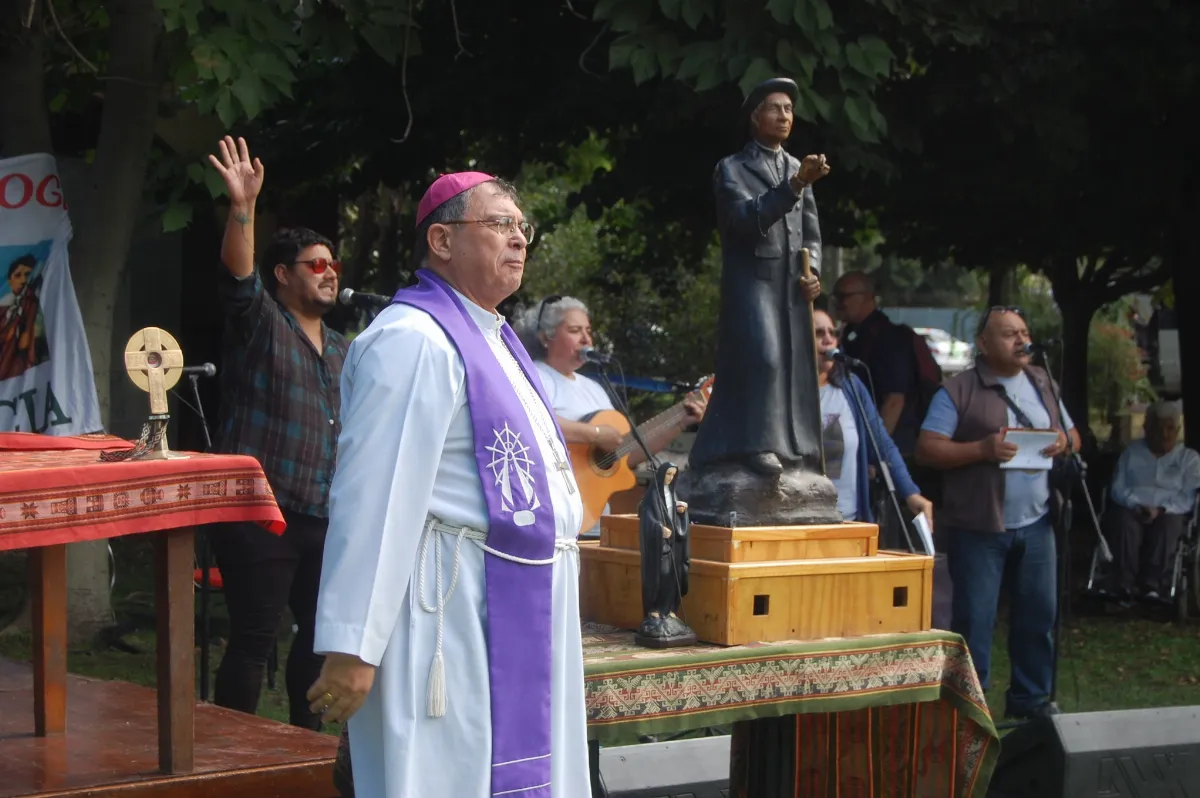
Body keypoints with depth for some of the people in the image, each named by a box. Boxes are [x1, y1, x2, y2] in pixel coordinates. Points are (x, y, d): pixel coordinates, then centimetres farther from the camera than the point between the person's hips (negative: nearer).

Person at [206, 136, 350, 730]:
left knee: (321, 633, 13)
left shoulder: (341, 352, 20)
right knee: (253, 636, -7)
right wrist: (243, 207, -35)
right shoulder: (260, 322, -1)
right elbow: (237, 274, -21)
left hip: (325, 517, 7)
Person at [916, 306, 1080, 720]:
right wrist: (982, 449, -22)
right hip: (979, 526, -5)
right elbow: (926, 449, -10)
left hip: (1035, 523, 5)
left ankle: (1031, 698, 22)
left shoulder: (1043, 383, 12)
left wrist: (1065, 442, -6)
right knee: (975, 619, -1)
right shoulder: (958, 391, -6)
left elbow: (1073, 435, 18)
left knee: (1039, 613, 9)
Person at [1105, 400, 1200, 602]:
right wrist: (1136, 505, -15)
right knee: (1125, 523, -35)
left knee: (1167, 526, -37)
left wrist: (1161, 509, -18)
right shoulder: (1131, 452, 15)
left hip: (1168, 512, -1)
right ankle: (1125, 583, -39)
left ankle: (1153, 585, -43)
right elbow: (1118, 488, 5)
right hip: (1132, 508, 1)